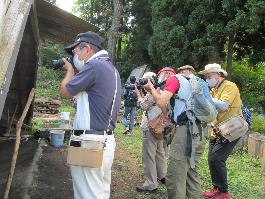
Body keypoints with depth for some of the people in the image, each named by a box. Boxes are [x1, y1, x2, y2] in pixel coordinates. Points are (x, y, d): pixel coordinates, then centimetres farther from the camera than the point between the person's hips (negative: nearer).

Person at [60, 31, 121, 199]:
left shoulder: (94, 65, -14)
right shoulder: (111, 68, 16)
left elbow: (65, 92, -6)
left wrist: (70, 70, 11)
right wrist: (75, 71, 19)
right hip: (107, 141, 10)